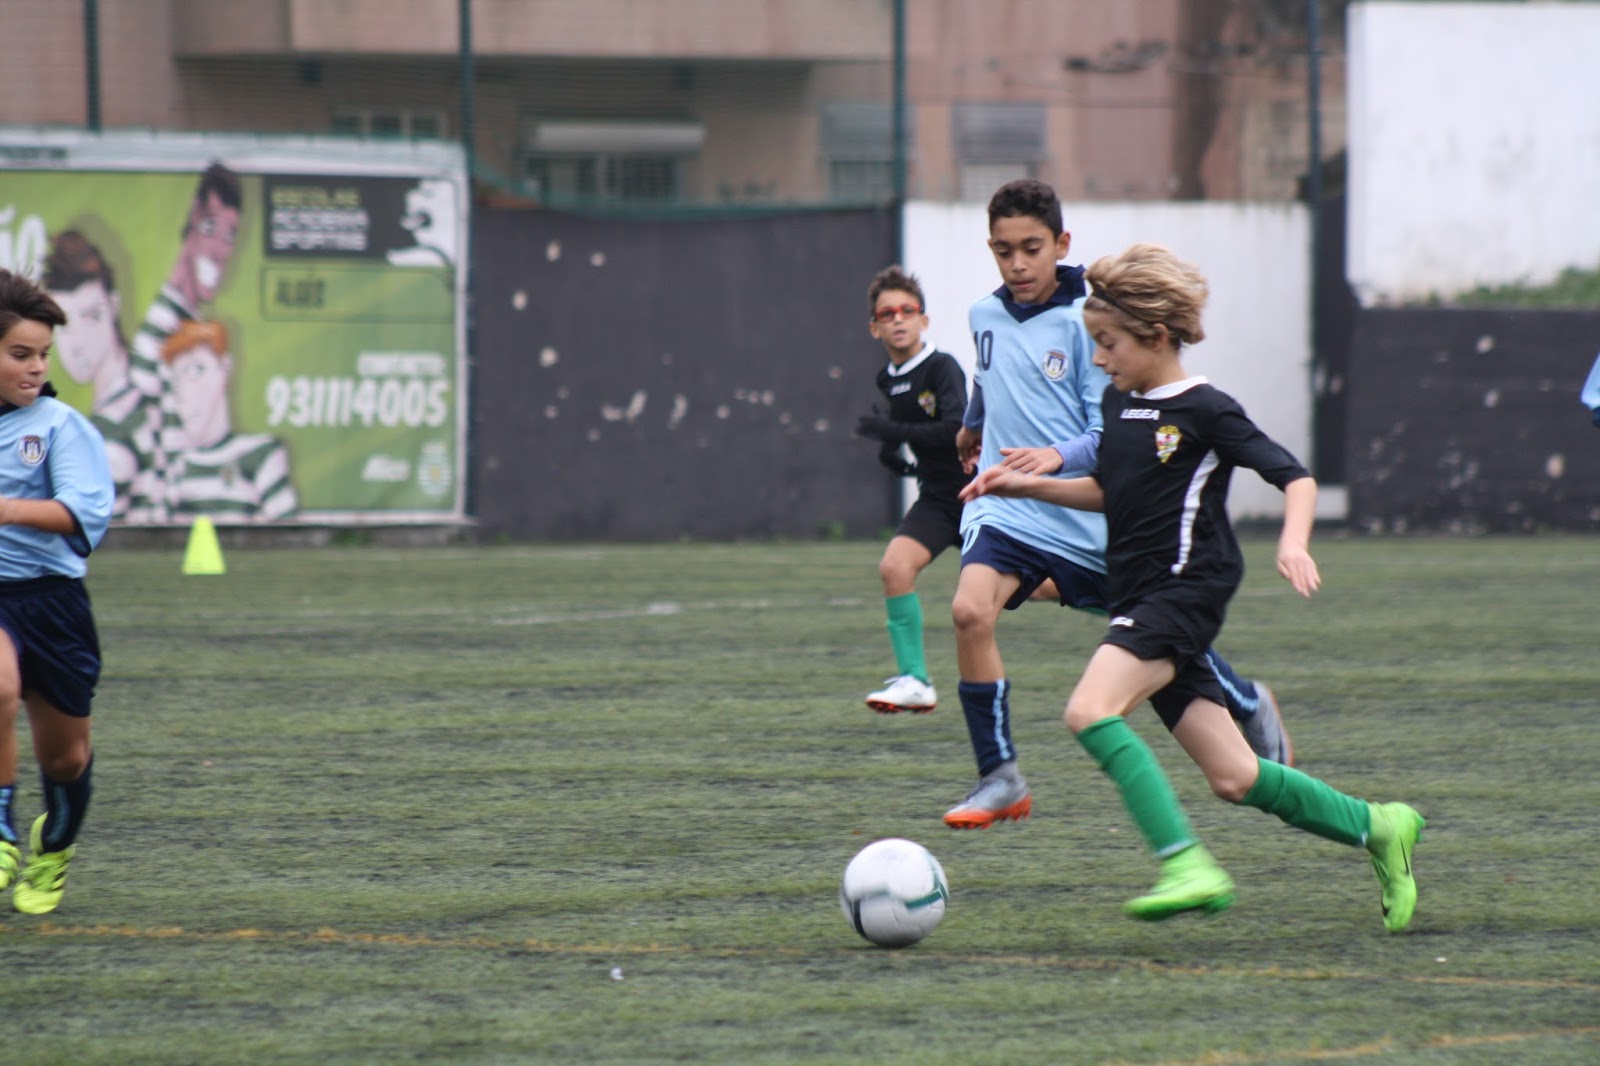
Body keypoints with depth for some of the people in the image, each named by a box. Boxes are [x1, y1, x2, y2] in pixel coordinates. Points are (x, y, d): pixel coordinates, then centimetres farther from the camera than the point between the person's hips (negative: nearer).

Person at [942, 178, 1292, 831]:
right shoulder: (985, 317, 5)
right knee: (970, 610, -24)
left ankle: (1251, 706, 42)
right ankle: (999, 779, -15)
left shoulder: (1087, 322, -12)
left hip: (1090, 517, -3)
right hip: (1003, 507, 3)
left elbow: (1112, 433, -14)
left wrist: (1057, 457, -34)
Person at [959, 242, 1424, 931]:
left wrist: (1293, 541, -28)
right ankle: (1377, 828, 20)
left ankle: (1186, 865, -31)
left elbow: (1295, 477, -10)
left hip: (1185, 590, -8)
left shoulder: (1205, 411, -10)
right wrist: (1030, 486, 16)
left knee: (1091, 711, -27)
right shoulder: (1118, 404, 13)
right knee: (1233, 779, 6)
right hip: (1139, 601, 8)